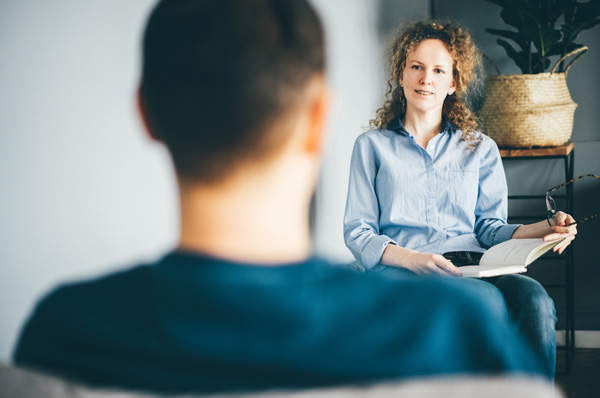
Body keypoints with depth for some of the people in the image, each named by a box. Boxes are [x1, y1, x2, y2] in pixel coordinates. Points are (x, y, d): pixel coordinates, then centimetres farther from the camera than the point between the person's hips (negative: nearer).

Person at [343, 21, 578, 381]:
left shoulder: (481, 149, 23)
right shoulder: (372, 146, 15)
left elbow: (489, 227, 16)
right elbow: (358, 233, 7)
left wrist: (541, 230, -5)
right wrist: (411, 258, -13)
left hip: (475, 265, 3)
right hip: (403, 271, -3)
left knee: (535, 300, -32)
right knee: (489, 302, -36)